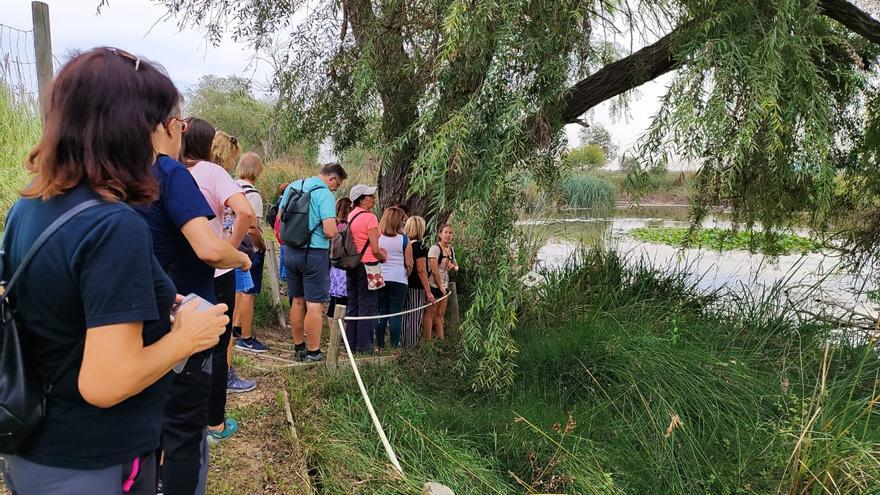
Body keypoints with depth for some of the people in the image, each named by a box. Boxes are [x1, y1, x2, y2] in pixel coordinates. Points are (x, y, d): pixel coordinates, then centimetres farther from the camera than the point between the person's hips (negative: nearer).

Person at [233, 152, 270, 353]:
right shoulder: (252, 195, -20)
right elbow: (252, 228, -25)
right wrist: (262, 246, -10)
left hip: (236, 247, 8)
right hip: (251, 249, -8)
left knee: (239, 289, 22)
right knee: (249, 293, 0)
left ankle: (236, 327, 36)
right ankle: (246, 339, 8)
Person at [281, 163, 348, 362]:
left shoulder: (292, 186, 8)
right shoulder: (324, 194, -15)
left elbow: (280, 217, 17)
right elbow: (330, 232, -21)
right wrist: (334, 227, 0)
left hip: (290, 251, 7)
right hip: (314, 254, -7)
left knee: (297, 301, 15)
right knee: (314, 304, 1)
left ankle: (299, 348, 26)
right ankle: (313, 352, 6)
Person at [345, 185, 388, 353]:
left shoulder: (351, 216, 10)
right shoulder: (369, 217, -14)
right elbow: (375, 250, -16)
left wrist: (378, 250, 14)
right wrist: (383, 257, 3)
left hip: (352, 264, 8)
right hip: (367, 264, -8)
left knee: (352, 305, 14)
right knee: (367, 306, 0)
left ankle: (351, 343, 20)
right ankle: (364, 345, 4)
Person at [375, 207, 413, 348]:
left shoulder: (376, 237, 0)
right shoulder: (404, 240, -5)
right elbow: (409, 265, -1)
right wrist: (406, 276, 16)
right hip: (398, 280, -2)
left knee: (381, 312, 10)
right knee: (396, 313, 3)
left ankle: (380, 344, 13)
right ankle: (395, 345, 4)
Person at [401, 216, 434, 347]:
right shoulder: (419, 246, -12)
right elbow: (421, 271, -14)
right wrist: (428, 292, -12)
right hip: (416, 288, -7)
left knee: (405, 318, 14)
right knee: (415, 320, -1)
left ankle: (402, 344, 20)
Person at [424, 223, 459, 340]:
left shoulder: (450, 249, 9)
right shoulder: (435, 248, -14)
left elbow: (456, 267, 21)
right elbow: (434, 270, -18)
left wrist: (453, 267, -3)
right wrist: (440, 287, -13)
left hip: (444, 286, 8)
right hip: (435, 286, -8)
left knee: (440, 314, 12)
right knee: (430, 313, -4)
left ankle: (441, 339, 17)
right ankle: (427, 340, -1)